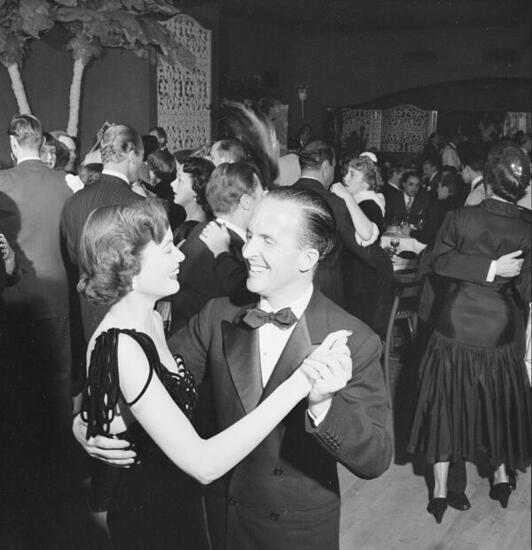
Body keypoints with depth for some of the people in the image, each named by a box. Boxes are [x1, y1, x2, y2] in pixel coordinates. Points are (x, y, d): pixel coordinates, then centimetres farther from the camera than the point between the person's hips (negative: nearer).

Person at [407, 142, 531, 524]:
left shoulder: (462, 217, -11)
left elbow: (439, 260, -17)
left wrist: (488, 269, -15)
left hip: (456, 330, -1)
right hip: (501, 335, 1)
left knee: (447, 403, 10)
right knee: (498, 403, 20)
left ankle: (441, 489, 15)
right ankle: (501, 473, 32)